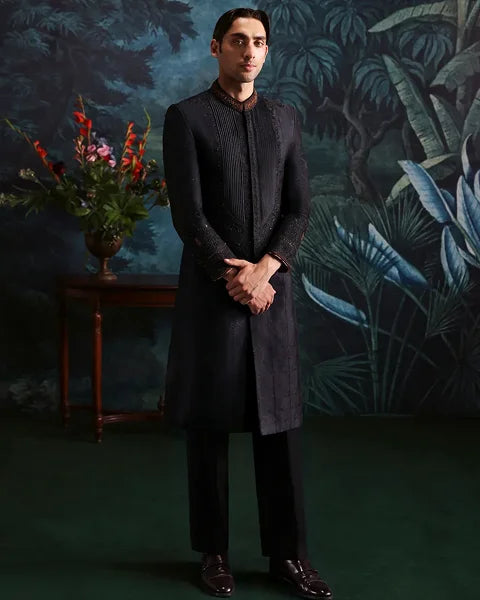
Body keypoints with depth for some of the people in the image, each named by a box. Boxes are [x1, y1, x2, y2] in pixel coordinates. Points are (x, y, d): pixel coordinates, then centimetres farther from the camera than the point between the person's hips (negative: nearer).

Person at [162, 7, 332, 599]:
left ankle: (287, 552, 18)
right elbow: (187, 212, -9)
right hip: (209, 290, -3)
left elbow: (299, 207, 4)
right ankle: (213, 551, 19)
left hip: (271, 287, 3)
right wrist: (234, 276, -14)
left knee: (279, 424, 6)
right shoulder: (185, 117, -2)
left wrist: (264, 269, -10)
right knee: (209, 424, 5)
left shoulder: (284, 119, 10)